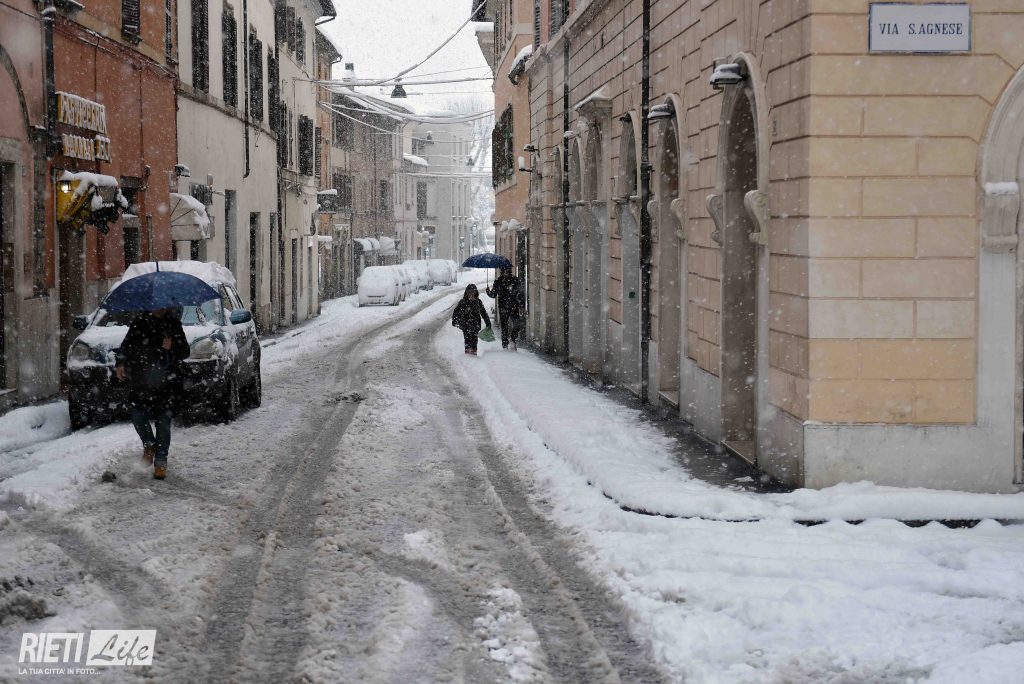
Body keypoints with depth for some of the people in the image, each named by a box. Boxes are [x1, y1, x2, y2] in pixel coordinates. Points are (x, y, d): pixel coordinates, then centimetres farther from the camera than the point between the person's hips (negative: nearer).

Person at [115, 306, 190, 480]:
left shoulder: (173, 324, 6)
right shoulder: (139, 322, 7)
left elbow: (184, 352, 5)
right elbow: (126, 345, 11)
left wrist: (172, 347, -15)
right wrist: (120, 363, -4)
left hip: (166, 382, -1)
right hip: (140, 382, 1)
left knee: (163, 422, -1)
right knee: (138, 416, -5)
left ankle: (160, 462, 5)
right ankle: (149, 445, 25)